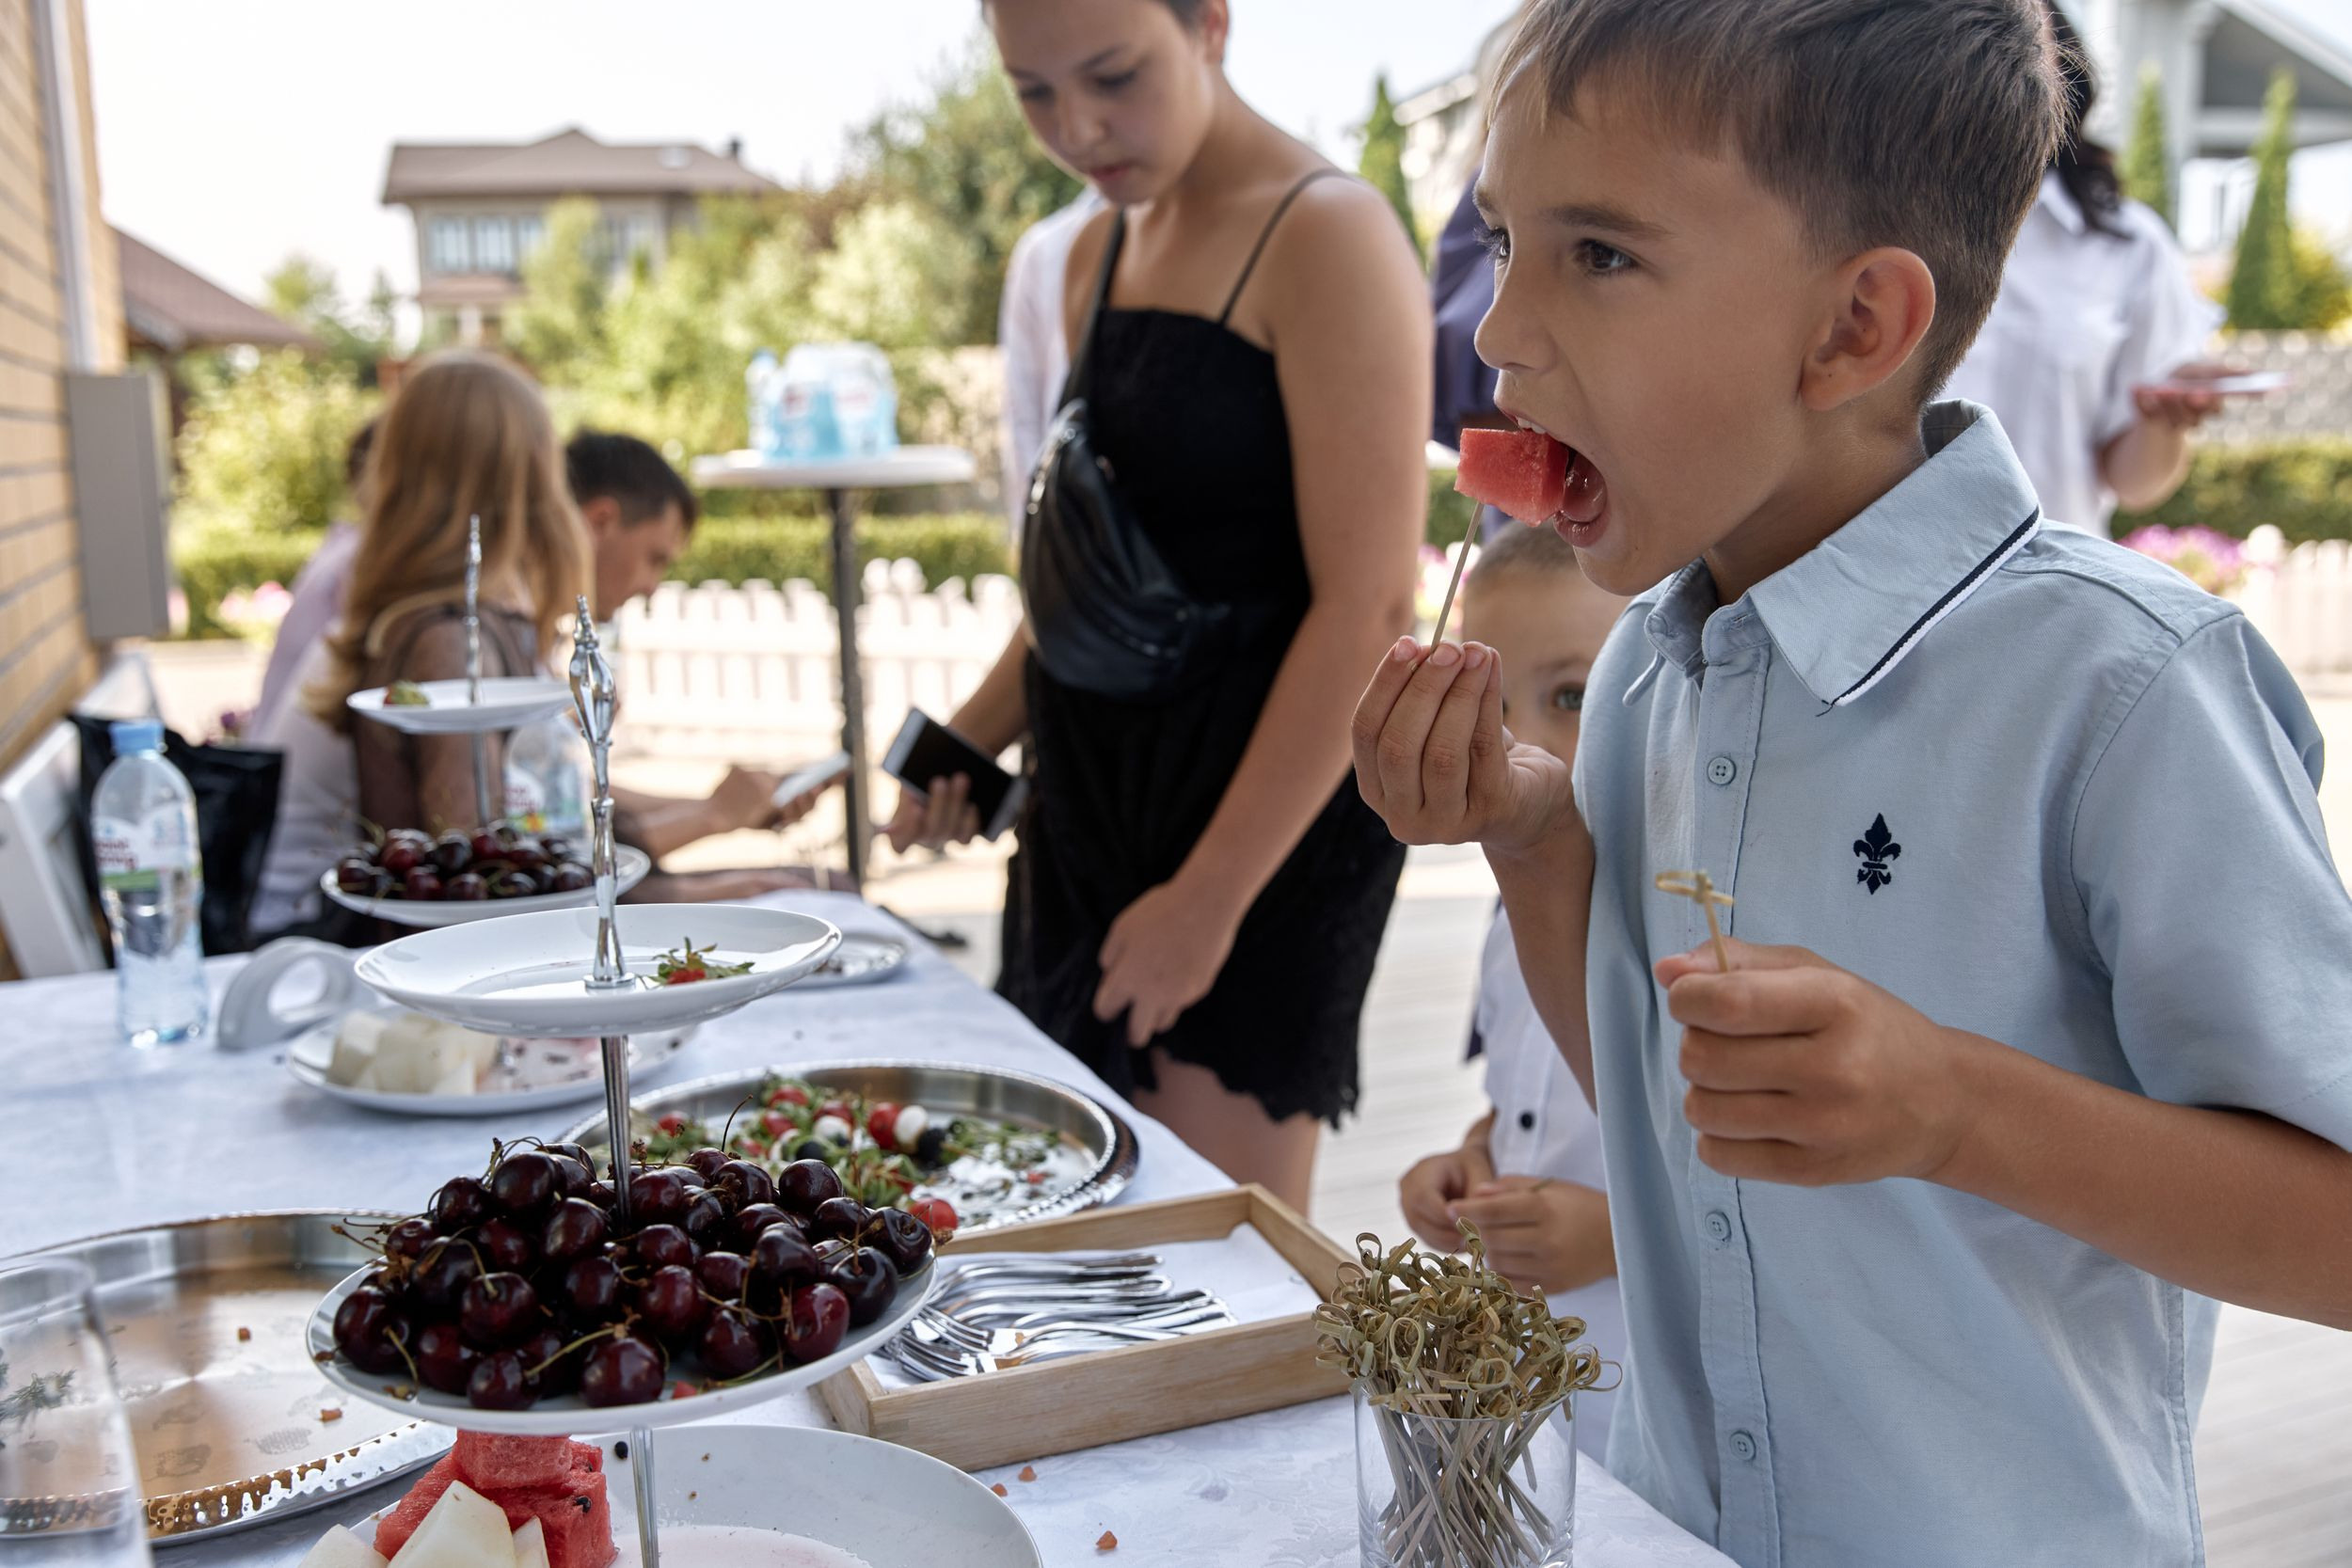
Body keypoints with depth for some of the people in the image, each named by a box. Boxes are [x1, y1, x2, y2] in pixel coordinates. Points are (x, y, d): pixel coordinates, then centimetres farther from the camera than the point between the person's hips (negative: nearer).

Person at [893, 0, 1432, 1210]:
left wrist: (1212, 895, -18)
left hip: (1271, 809, -7)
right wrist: (970, 742, 8)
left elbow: (1367, 605, -18)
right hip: (1093, 791, 8)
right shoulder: (1099, 255, 12)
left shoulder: (1328, 238, -12)